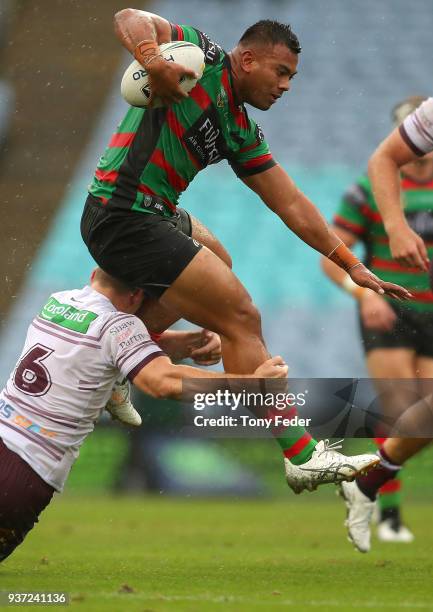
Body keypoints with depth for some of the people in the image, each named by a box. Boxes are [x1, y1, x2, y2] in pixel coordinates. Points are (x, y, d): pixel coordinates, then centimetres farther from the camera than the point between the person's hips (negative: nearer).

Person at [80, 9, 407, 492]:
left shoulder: (242, 135, 18)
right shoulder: (206, 59, -3)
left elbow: (290, 204, 21)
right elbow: (130, 19, -13)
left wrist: (351, 265, 18)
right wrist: (153, 60, -34)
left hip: (153, 218, 10)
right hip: (123, 214, -10)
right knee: (240, 317, -11)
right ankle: (302, 457, -10)